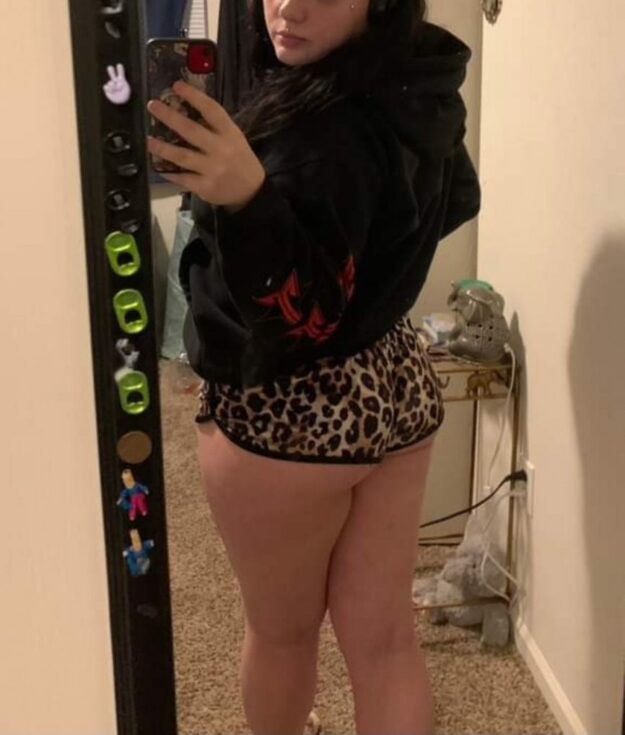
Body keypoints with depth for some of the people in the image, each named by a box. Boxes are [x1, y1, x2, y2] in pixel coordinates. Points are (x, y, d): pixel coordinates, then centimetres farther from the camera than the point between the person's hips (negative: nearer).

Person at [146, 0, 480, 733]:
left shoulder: (324, 127, -25)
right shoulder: (419, 94, 2)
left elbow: (306, 311, -30)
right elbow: (453, 200, 20)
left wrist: (247, 198, -44)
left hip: (286, 410, -8)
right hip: (397, 384, 8)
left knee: (281, 629, 18)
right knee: (384, 637, 16)